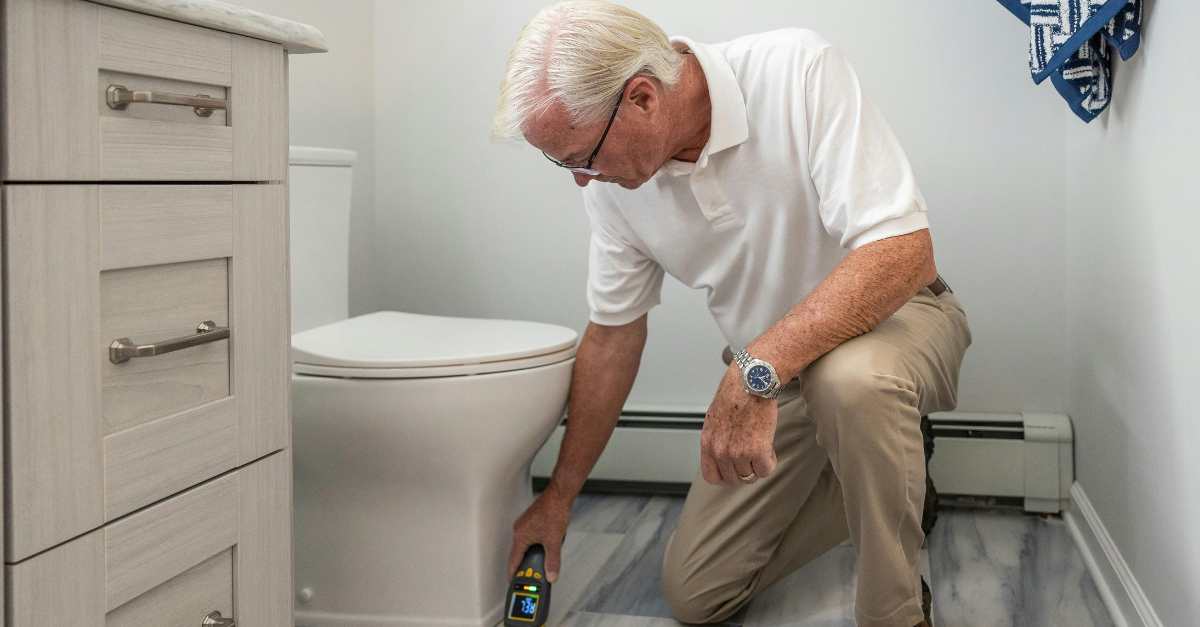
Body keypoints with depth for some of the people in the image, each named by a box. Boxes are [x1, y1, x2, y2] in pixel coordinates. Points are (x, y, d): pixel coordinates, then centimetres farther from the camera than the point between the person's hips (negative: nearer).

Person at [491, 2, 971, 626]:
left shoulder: (797, 68, -27)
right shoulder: (611, 179, -11)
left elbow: (903, 251, -33)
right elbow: (612, 337, 2)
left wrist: (756, 370, -41)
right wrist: (558, 496, 7)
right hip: (769, 376, 5)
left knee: (850, 378, -41)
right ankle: (885, 475, 19)